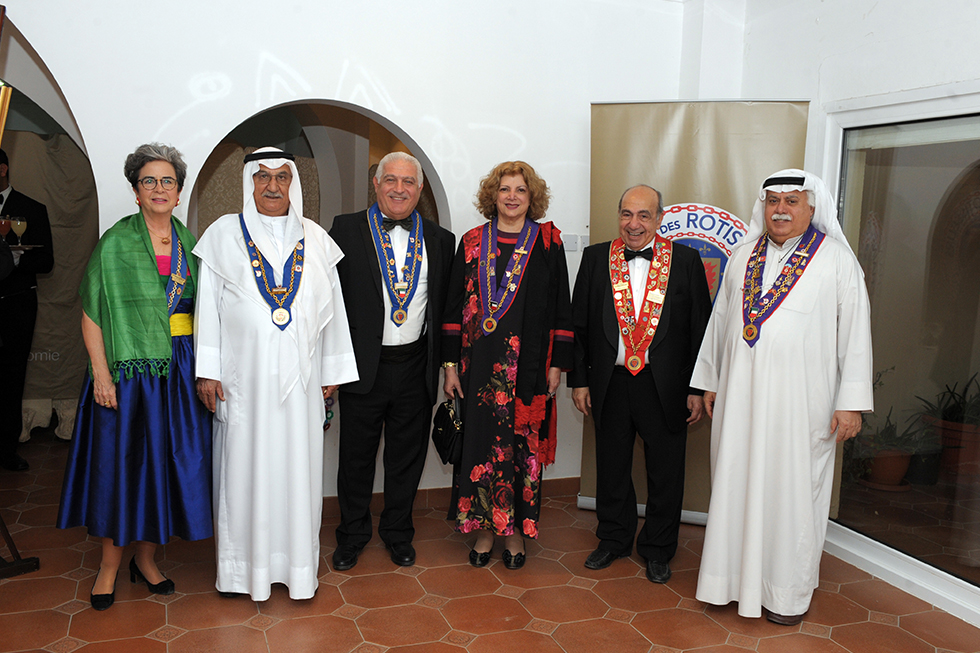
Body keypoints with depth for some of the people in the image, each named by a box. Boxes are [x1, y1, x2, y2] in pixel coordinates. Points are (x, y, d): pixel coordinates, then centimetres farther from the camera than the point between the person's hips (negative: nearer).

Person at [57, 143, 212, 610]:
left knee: (167, 459, 8)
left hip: (180, 368, 4)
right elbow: (92, 312, -6)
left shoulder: (187, 240, 9)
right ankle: (110, 562, 22)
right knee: (118, 459, 3)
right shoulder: (116, 242, -3)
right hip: (129, 365, -3)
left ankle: (145, 556, 26)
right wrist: (101, 373, -14)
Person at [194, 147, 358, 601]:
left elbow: (331, 307, 10)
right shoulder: (224, 234, 5)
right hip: (244, 377, -1)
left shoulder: (314, 238, 9)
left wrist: (332, 372, 8)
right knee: (244, 464, 5)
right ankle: (242, 565, 21)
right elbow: (208, 304, 3)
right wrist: (208, 371, -2)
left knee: (298, 467, 5)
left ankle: (298, 566, 19)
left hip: (300, 376, 1)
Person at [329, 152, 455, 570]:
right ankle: (352, 535, 32)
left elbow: (445, 307, 8)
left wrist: (442, 363, 3)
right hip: (363, 366, -2)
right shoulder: (347, 230, -1)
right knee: (357, 456, 12)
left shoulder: (440, 240, 6)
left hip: (416, 367, 2)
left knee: (406, 457, 14)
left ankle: (398, 533, 34)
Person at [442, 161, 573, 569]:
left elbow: (560, 306, 2)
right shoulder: (472, 242, 6)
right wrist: (451, 364, 2)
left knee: (522, 442, 5)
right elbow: (455, 306, 7)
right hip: (479, 362, 2)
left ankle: (515, 528, 21)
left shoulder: (547, 242, 2)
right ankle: (485, 527, 22)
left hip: (529, 364, -1)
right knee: (480, 440, 6)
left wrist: (557, 364, -2)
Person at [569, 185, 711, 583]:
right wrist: (579, 379, 2)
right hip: (609, 384, 1)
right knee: (611, 468, 15)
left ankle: (657, 549, 29)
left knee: (665, 472, 10)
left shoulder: (686, 260, 0)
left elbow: (701, 329, 0)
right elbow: (579, 325, 6)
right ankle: (614, 539, 35)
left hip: (665, 386, -1)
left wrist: (697, 388, -3)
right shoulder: (595, 258, 3)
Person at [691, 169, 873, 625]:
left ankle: (789, 590, 21)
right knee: (737, 482, 9)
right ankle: (737, 573, 25)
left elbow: (856, 332, -4)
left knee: (792, 489, 5)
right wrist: (709, 381, 13)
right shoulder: (743, 258, 10)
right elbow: (720, 321, 14)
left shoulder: (836, 260, -2)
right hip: (740, 395, 4)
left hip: (799, 399, -3)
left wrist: (851, 401, -8)